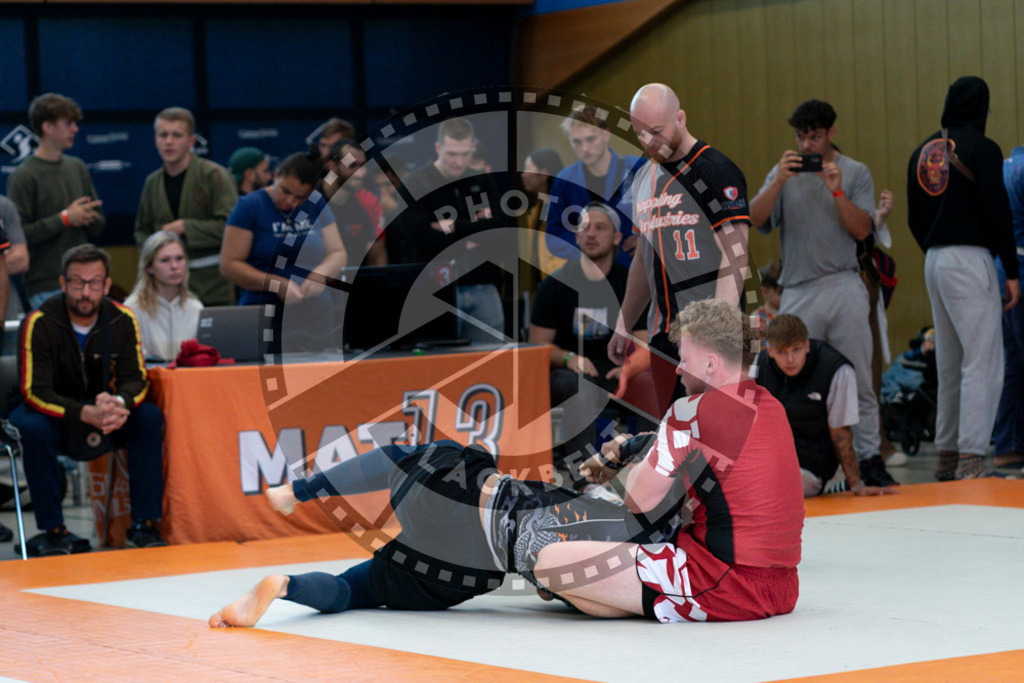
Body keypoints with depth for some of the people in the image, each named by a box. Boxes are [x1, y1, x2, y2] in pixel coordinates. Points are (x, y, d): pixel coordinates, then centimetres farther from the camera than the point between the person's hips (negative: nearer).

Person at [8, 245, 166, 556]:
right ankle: (53, 530, -27)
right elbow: (35, 391, -24)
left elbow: (136, 379, -9)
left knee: (150, 418, -22)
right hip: (53, 414, -3)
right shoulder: (39, 323, -20)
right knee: (32, 427, -35)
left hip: (103, 411, 3)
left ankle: (144, 525, -19)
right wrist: (86, 414, -41)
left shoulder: (122, 320, -9)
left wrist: (119, 404, -35)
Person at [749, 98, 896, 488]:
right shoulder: (785, 172, 11)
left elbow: (862, 229, -2)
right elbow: (755, 219, -2)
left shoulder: (855, 174, 8)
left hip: (845, 288, -1)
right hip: (798, 291, 1)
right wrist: (778, 183, -15)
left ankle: (869, 459, 3)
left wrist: (837, 192, -15)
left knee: (858, 380, -1)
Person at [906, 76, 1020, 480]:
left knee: (949, 363, 14)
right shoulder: (982, 149, -8)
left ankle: (947, 457, 17)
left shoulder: (922, 152, 13)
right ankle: (971, 461, -16)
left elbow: (914, 220, 16)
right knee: (984, 363, -8)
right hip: (971, 259, -8)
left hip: (934, 262, 8)